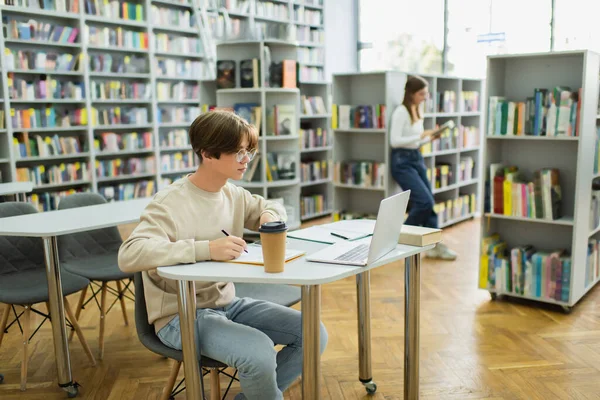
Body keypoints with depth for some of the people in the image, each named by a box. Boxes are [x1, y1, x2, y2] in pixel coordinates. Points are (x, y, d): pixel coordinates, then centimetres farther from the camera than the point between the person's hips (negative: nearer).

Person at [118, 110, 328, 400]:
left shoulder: (234, 195, 4)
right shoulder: (170, 202, -19)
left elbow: (272, 207, 23)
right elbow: (128, 255, -32)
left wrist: (271, 216, -3)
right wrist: (206, 248, -39)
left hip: (227, 304, 8)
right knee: (259, 351, -32)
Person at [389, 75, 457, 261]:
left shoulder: (418, 111, 13)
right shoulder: (401, 111, -12)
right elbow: (394, 141, -19)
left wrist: (430, 136, 2)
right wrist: (421, 135, -20)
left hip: (417, 158, 9)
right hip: (403, 161, -8)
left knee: (428, 203, 6)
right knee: (424, 202, -15)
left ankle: (434, 245, 14)